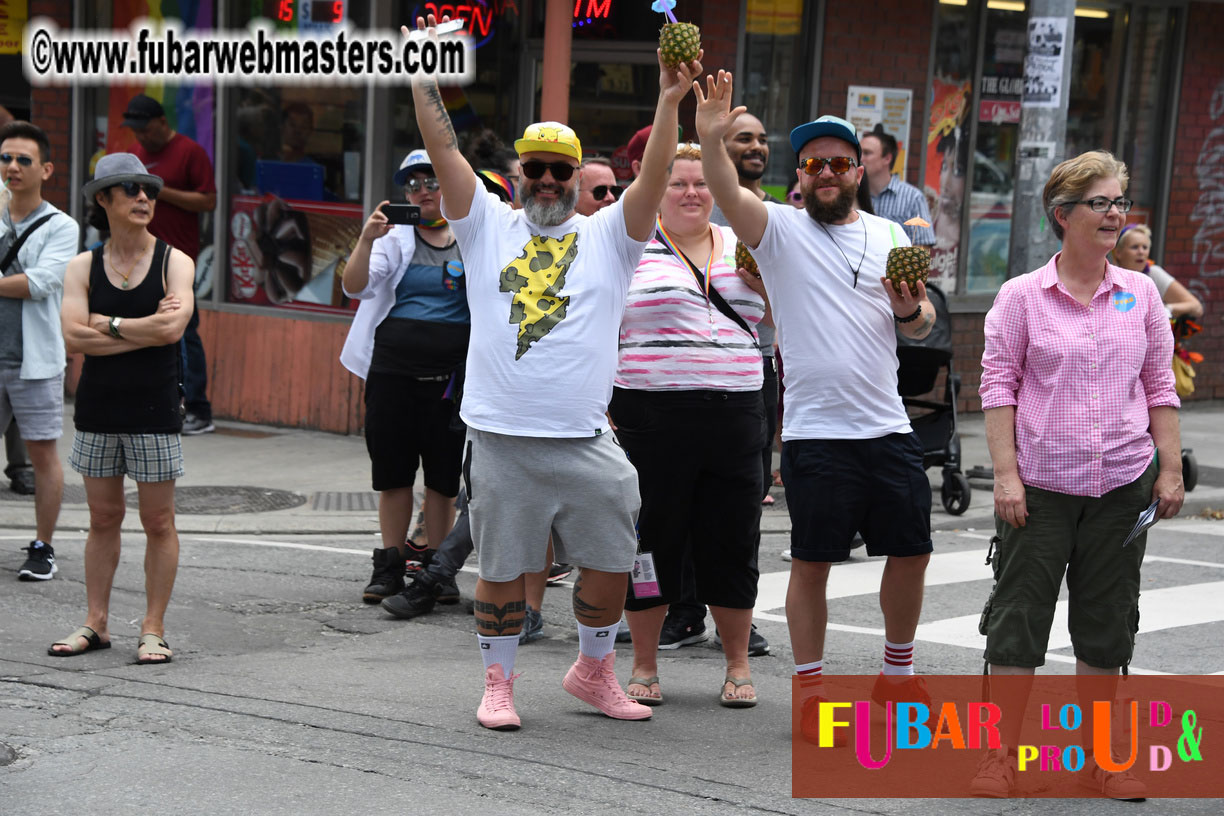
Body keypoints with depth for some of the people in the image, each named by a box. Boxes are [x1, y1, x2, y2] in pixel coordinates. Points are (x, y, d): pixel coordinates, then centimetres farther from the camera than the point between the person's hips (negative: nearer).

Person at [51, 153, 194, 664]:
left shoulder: (174, 262, -1)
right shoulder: (83, 267, 4)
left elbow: (173, 328, -18)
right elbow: (74, 337, -10)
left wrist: (106, 323, -10)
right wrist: (143, 329, -14)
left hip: (154, 409, -2)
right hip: (98, 407, 2)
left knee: (158, 520, 1)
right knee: (103, 517, 9)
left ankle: (153, 628, 9)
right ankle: (96, 623, 17)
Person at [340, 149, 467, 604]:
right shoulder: (395, 238, 6)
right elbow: (355, 287, -7)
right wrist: (367, 240, -21)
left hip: (450, 374, -1)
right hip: (393, 370, 1)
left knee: (443, 476, 3)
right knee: (393, 472, 6)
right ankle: (389, 566, 16)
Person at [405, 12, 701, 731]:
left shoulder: (609, 235, 9)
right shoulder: (488, 226, 9)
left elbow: (654, 181, -6)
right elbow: (444, 149, 2)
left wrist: (669, 105, -17)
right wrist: (421, 72, -6)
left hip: (584, 442, 1)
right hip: (500, 438, -1)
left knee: (610, 563, 6)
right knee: (502, 568, 7)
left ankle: (594, 670, 28)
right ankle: (499, 683, 23)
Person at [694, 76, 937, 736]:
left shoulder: (888, 236, 11)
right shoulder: (778, 229, -2)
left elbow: (921, 326, 16)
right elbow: (727, 191, -22)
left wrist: (909, 310, -8)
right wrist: (710, 140, -41)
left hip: (888, 428, 4)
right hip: (815, 432, -4)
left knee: (910, 552, 11)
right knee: (812, 563, 0)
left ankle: (897, 674, 30)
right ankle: (811, 689, 14)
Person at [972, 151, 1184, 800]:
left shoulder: (1140, 294, 6)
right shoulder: (1021, 296, -2)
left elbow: (1159, 386, 11)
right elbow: (999, 386, -3)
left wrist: (1170, 469, 6)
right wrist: (1006, 474, -10)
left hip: (1121, 482, 3)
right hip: (1041, 482, -3)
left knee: (1106, 622, 9)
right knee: (1018, 615, 0)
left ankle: (1098, 757, 20)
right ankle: (1001, 754, 10)